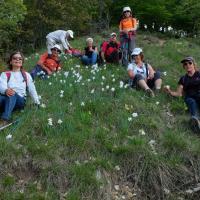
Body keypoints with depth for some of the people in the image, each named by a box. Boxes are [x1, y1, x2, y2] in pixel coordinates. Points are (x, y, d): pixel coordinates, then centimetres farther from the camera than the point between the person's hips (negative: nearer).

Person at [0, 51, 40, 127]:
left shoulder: (26, 75, 18)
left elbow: (32, 90, 14)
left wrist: (38, 103, 3)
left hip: (20, 100, 1)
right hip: (6, 99, -1)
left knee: (12, 95, -36)